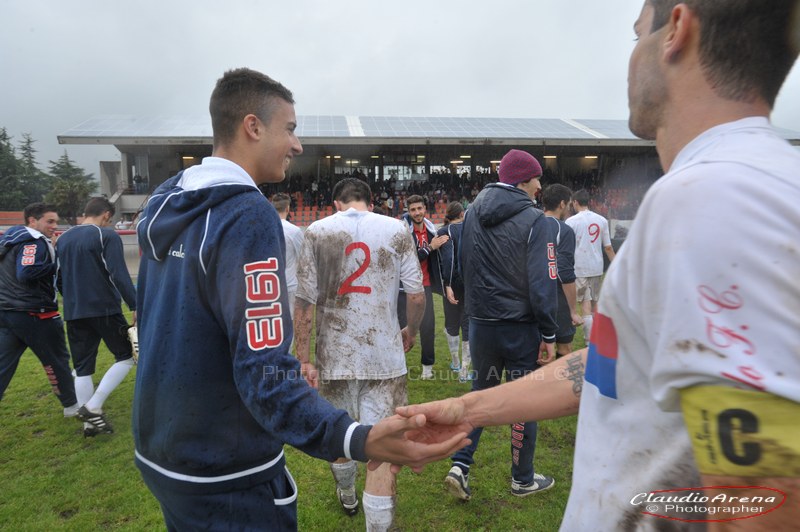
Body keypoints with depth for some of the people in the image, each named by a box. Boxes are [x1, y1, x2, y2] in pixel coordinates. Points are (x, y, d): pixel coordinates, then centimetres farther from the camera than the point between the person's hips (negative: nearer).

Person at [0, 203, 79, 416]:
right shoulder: (34, 242, -15)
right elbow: (26, 274, -28)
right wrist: (56, 264, -19)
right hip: (34, 315, -8)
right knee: (57, 361, 9)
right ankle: (71, 405, 24)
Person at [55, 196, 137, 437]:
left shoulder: (63, 239, 12)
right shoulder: (107, 236, -8)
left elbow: (58, 279, 20)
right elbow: (119, 275, -18)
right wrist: (136, 306, -18)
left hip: (74, 313, 6)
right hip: (105, 309, -6)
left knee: (82, 368, 11)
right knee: (126, 356, 9)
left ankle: (90, 422, 14)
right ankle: (92, 407, -1)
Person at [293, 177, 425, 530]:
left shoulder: (317, 231, -2)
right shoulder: (395, 229, -2)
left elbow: (305, 301, -6)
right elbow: (417, 295, -3)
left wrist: (304, 358, -1)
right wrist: (411, 332, 16)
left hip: (334, 354, 2)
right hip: (384, 355, -2)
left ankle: (347, 499, 49)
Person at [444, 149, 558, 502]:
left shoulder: (472, 214, 4)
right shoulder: (532, 220, -13)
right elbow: (542, 282, -15)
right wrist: (549, 335, -9)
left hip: (481, 323, 5)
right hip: (521, 326, -4)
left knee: (481, 391, 20)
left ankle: (460, 465, 12)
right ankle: (523, 479, 27)